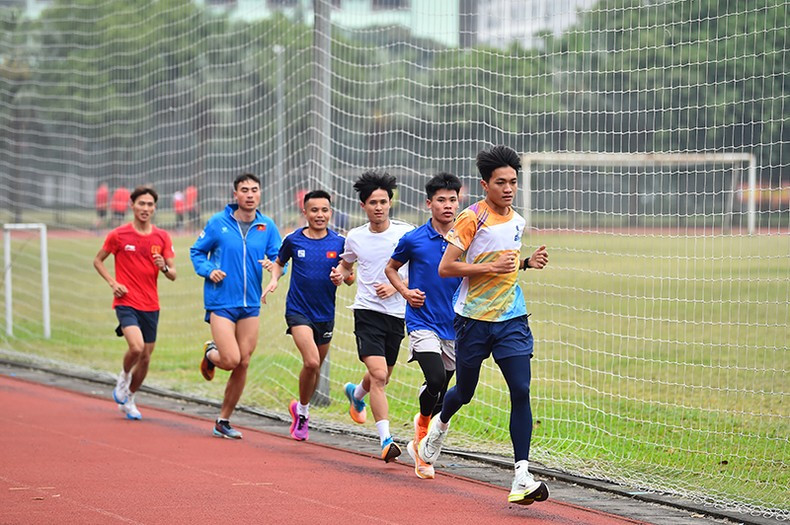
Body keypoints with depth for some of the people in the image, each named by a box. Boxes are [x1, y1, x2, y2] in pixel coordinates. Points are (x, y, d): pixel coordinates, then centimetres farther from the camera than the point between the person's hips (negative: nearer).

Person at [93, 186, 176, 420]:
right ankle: (123, 378, 6)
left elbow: (173, 275, 5)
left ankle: (128, 399, 30)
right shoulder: (118, 235, -3)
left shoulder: (162, 237, 4)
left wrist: (164, 267, -18)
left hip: (151, 306, 4)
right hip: (126, 302, -4)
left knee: (145, 357, 8)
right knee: (136, 347, -25)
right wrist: (113, 283, -6)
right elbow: (98, 260, 9)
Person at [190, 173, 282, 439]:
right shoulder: (218, 223, -4)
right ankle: (210, 353, 23)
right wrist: (208, 270, -12)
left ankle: (223, 421, 19)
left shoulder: (267, 226, 3)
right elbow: (196, 251, 6)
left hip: (250, 305, 4)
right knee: (231, 360, -15)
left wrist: (273, 265, -19)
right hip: (221, 303, -4)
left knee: (243, 365, 5)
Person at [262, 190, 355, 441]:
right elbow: (279, 262, 16)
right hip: (298, 310, -3)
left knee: (315, 367, 14)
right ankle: (302, 411, 0)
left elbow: (350, 278, 5)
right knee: (311, 362, -21)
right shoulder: (293, 240, -3)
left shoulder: (339, 243, -3)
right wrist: (274, 279, -3)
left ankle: (300, 409, 39)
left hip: (325, 314, 3)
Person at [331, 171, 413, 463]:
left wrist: (397, 286, -13)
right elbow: (347, 264, 24)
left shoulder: (406, 233, -3)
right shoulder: (355, 237, 4)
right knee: (378, 374, -19)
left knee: (382, 378, 17)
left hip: (396, 314, 1)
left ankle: (356, 394, 53)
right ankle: (385, 439, -22)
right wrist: (341, 274, 2)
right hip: (367, 311, -1)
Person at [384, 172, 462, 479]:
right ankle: (422, 428, 3)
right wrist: (405, 292, -4)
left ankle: (420, 443, 34)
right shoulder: (413, 240, -3)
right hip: (422, 323, -3)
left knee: (440, 395, 10)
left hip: (454, 326, 3)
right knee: (436, 379, -23)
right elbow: (391, 268, 13)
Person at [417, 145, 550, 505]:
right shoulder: (472, 219, -12)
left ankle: (522, 478, -14)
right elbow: (445, 267, -14)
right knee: (464, 392, 11)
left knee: (521, 390, -11)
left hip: (512, 319, 4)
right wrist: (491, 266, -22)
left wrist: (527, 262, 5)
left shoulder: (517, 220, 8)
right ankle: (440, 425, 48)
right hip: (474, 318, -4)